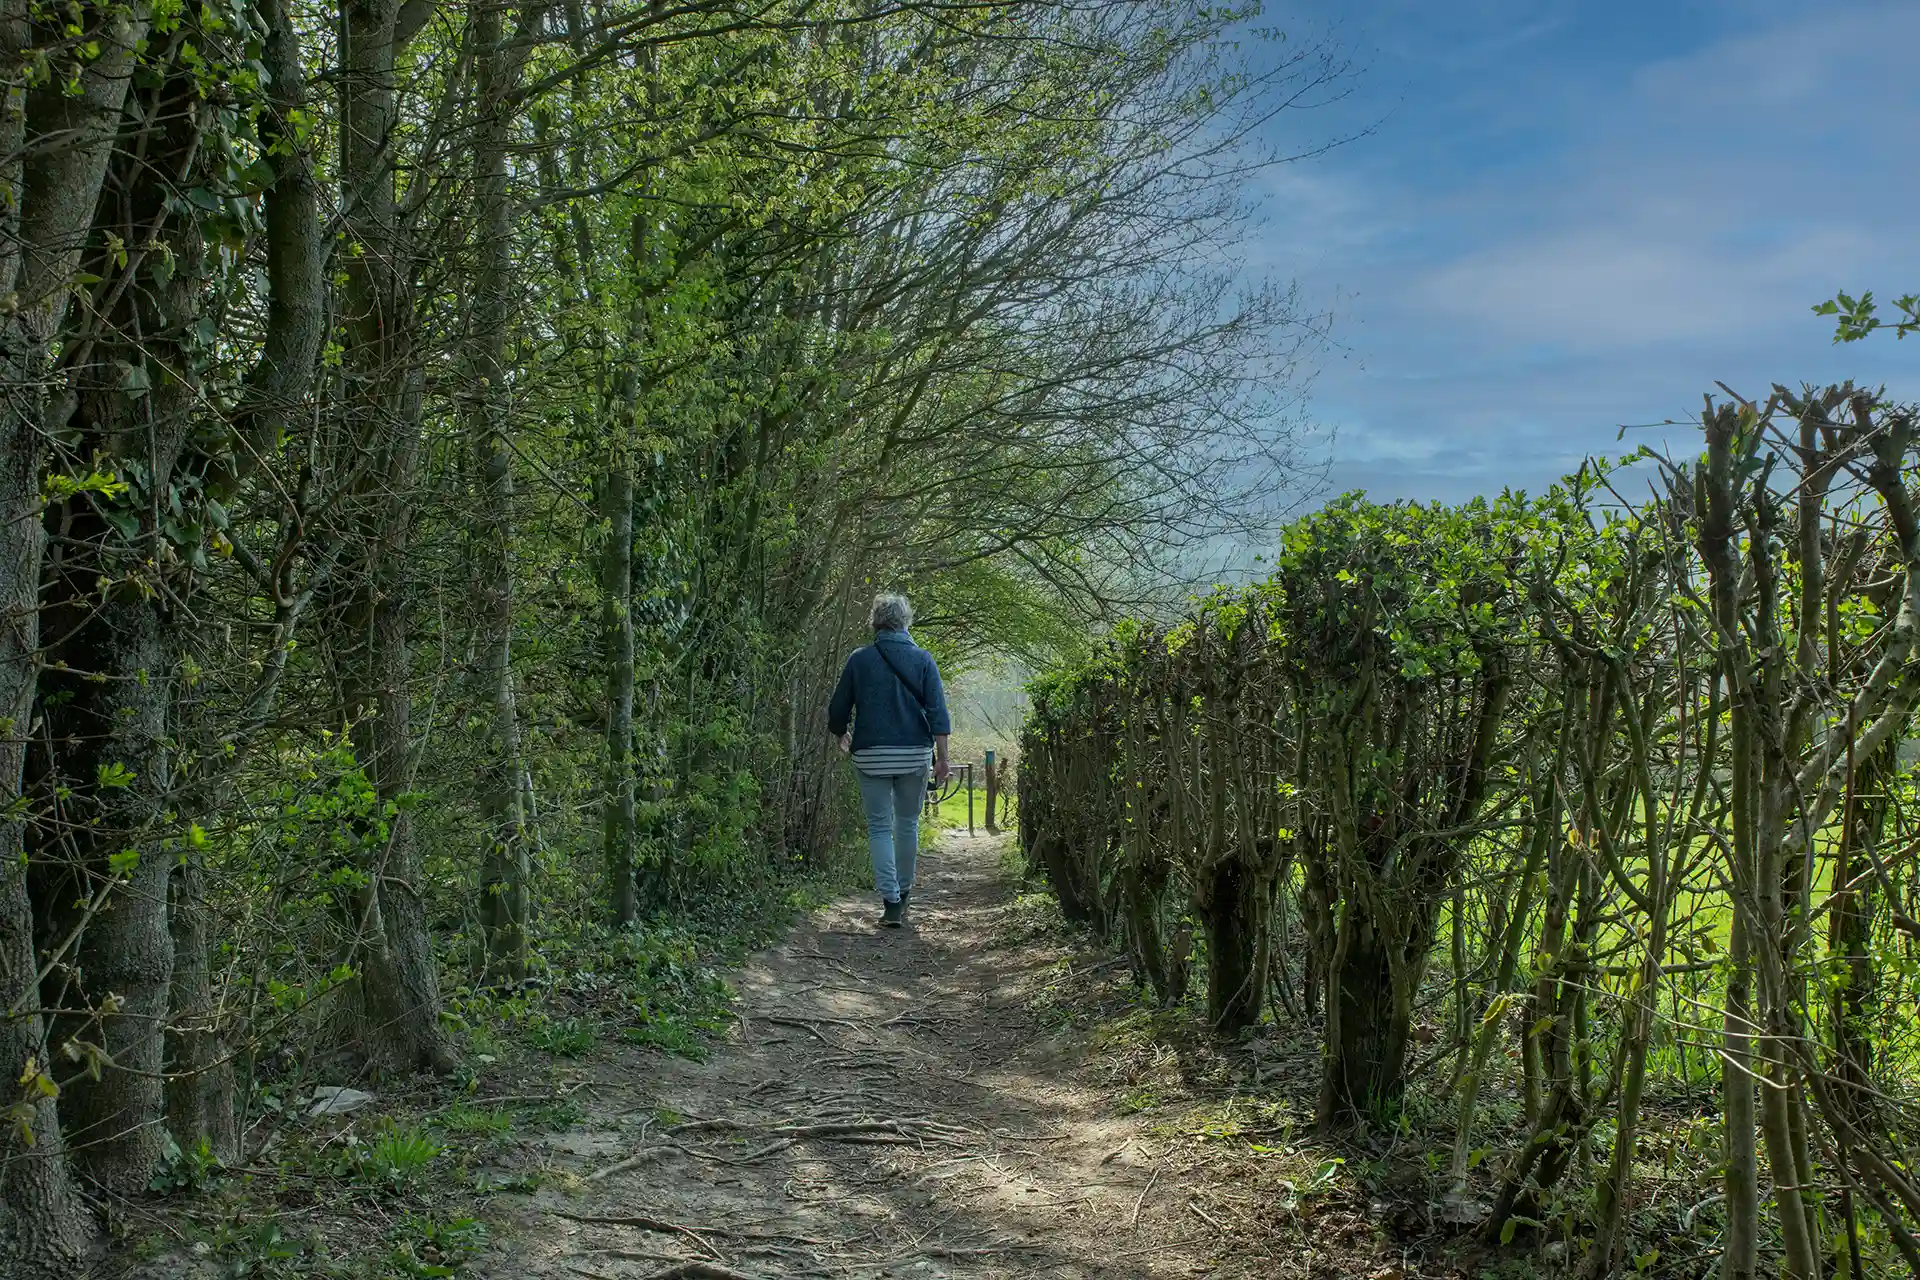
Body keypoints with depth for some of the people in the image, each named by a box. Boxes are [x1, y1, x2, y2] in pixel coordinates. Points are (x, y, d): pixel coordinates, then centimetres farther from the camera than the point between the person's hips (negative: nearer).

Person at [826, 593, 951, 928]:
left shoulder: (860, 659, -1)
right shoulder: (923, 659, 0)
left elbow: (837, 711, 4)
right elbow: (937, 711, -6)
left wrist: (842, 737, 24)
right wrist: (941, 756, -3)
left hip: (871, 755, -1)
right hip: (914, 754, 1)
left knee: (879, 828, 5)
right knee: (908, 824, 16)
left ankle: (891, 903, -5)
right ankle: (902, 897, 27)